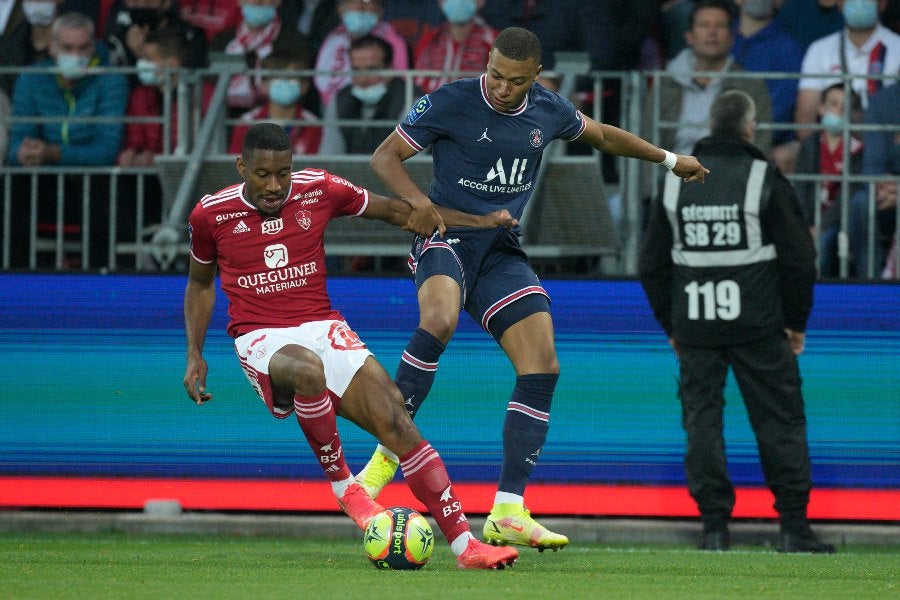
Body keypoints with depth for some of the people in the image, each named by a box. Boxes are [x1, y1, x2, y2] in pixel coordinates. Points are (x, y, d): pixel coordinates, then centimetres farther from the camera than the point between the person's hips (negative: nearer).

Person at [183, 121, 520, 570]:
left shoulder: (319, 190, 1)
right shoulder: (211, 214, 0)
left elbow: (396, 211, 14)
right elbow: (200, 283, 18)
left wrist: (479, 222, 11)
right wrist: (195, 355, 7)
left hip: (323, 327, 2)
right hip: (261, 339, -2)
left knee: (395, 423, -17)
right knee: (308, 370, -40)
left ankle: (465, 545, -17)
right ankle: (342, 485, -20)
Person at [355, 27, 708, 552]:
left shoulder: (548, 110, 4)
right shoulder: (451, 102, -10)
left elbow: (602, 135, 25)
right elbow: (386, 156, -3)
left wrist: (668, 159, 32)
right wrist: (421, 203, -21)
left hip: (502, 252, 5)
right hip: (448, 238, -5)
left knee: (543, 367, -10)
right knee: (439, 321, -37)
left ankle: (508, 513, -8)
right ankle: (387, 454, -24)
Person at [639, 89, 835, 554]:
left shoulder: (675, 182, 6)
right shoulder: (765, 180, -5)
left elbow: (651, 265, 11)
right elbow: (798, 258, -4)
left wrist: (672, 326, 20)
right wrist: (797, 322, 8)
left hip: (695, 327, 3)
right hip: (758, 325, -3)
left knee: (701, 421, 7)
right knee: (779, 421, 3)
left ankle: (714, 527, 2)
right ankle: (794, 528, 1)